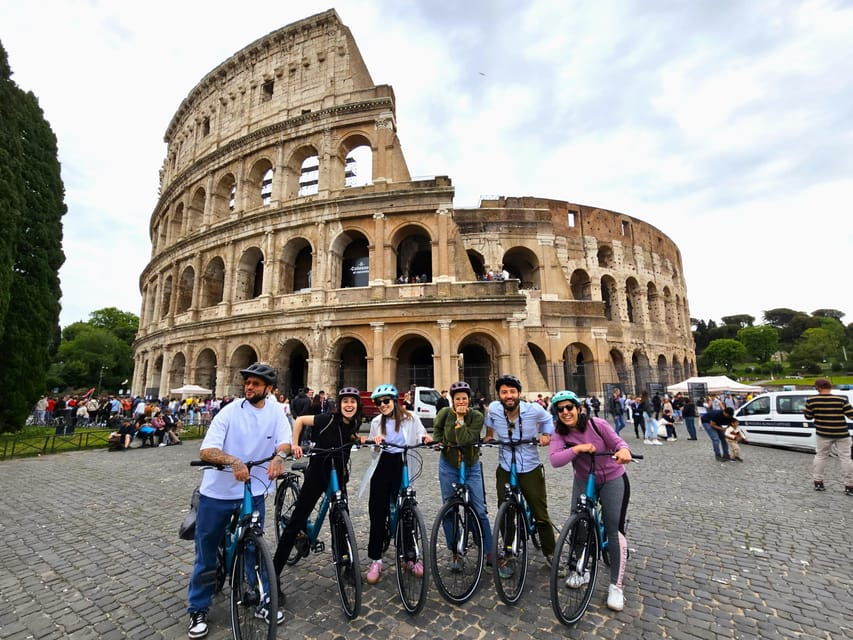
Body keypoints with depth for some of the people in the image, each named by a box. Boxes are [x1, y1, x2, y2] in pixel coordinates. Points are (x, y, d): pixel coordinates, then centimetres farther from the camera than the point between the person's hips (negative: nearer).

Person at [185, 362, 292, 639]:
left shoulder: (275, 410, -7)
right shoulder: (230, 411, -15)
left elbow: (285, 441, -12)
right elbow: (206, 450, -22)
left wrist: (279, 456, -35)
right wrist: (232, 461, -40)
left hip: (253, 492, 2)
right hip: (216, 493, -1)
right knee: (206, 555, 13)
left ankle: (261, 600, 35)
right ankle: (197, 610, 35)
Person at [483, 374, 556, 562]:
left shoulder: (534, 409, -17)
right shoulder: (493, 408, -14)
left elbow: (547, 419, 7)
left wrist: (546, 435, -7)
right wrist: (488, 436, 10)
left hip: (531, 469, -1)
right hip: (505, 470, 2)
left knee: (541, 516, 6)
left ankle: (550, 553, 29)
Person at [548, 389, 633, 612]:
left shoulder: (597, 424, -21)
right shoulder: (560, 434, -16)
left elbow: (617, 441, -21)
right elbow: (554, 460, -28)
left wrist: (623, 450, -45)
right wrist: (578, 448, -38)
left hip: (612, 479, -2)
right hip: (583, 481, 3)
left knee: (615, 530, -3)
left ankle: (616, 586, 15)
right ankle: (580, 570, 31)